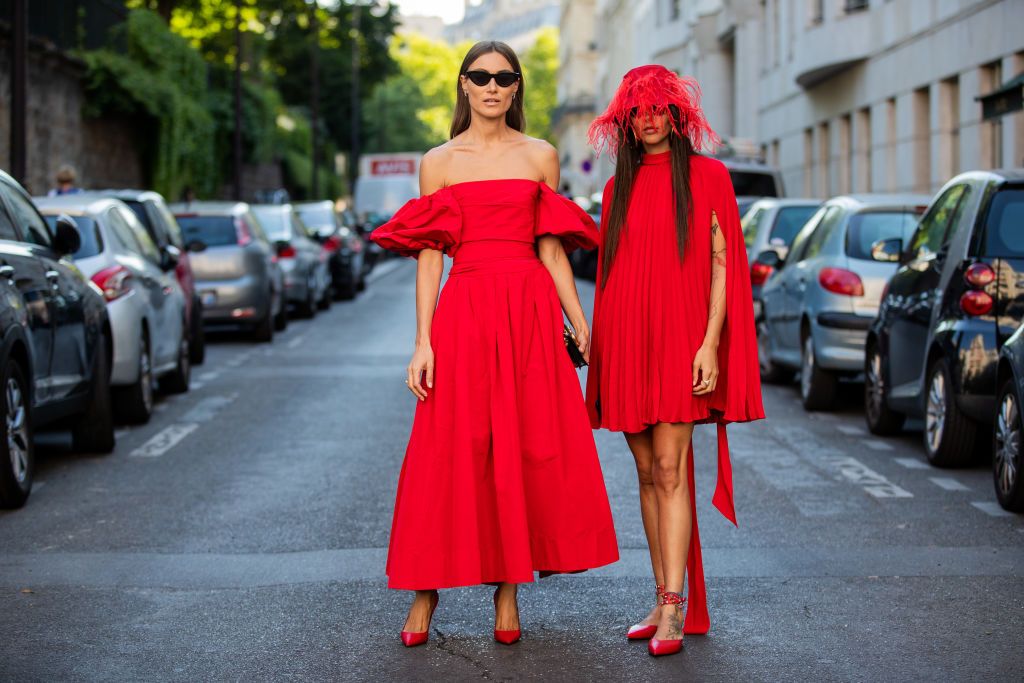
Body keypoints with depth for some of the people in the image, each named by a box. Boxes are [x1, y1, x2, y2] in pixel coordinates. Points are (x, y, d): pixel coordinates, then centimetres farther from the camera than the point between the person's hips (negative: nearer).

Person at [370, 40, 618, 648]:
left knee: (528, 449, -1)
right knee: (452, 453, -2)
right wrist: (423, 342, -3)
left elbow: (552, 250, 11)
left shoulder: (541, 157, 10)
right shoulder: (439, 162, 9)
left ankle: (508, 588, 8)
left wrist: (582, 327, 6)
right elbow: (429, 257, 5)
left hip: (531, 313, 1)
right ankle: (427, 589, 7)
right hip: (464, 313, -1)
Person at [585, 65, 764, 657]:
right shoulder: (618, 187, 16)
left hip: (679, 337, -5)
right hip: (626, 340, 5)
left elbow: (722, 263, -2)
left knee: (670, 469, -12)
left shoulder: (707, 176, 2)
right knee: (649, 473, 6)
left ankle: (674, 611, -14)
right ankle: (664, 601, 11)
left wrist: (709, 343, -12)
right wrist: (602, 352, 11)